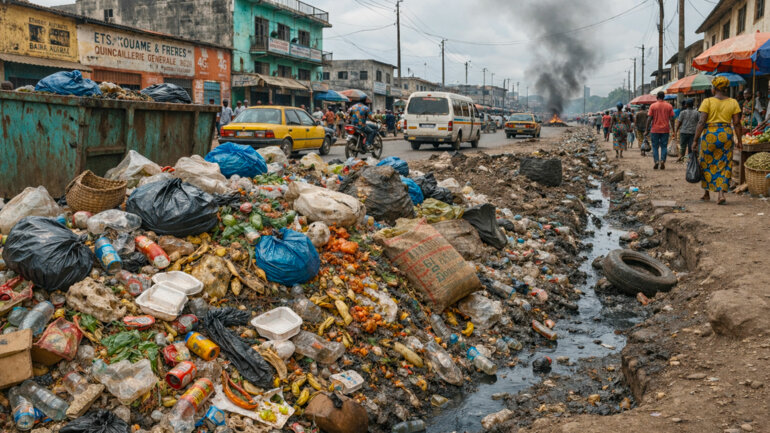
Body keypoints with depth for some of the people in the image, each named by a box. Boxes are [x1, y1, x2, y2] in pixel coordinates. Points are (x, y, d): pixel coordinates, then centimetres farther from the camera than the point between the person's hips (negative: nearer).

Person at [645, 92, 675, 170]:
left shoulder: (653, 106, -3)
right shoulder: (669, 106, 2)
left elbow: (649, 119, -5)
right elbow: (671, 119, 0)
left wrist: (647, 129, 1)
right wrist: (673, 129, 6)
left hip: (655, 130, -1)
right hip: (665, 130, 1)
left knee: (655, 146, 6)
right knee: (664, 146, 7)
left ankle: (656, 161, -3)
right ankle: (662, 161, -3)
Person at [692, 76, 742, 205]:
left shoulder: (708, 101, -5)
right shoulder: (733, 102, 3)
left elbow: (701, 122, -11)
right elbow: (737, 123, 1)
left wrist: (696, 140, -9)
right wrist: (739, 140, 9)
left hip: (710, 134, -2)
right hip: (726, 134, 2)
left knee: (707, 164, 14)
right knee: (724, 165, 7)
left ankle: (707, 193, 24)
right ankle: (721, 193, -7)